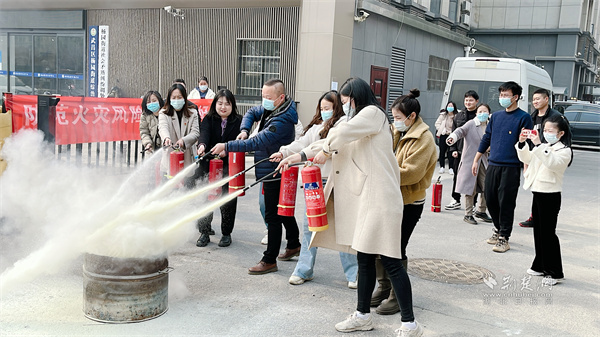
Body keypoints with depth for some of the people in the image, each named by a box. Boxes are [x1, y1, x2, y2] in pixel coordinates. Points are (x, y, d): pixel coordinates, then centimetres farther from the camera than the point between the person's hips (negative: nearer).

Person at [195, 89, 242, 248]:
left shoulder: (238, 121, 3)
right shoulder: (208, 120, 6)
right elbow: (204, 133, -14)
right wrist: (202, 145, -36)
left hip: (230, 167, -1)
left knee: (228, 199, 3)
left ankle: (226, 234, 18)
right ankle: (204, 233, 10)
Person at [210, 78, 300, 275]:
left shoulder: (282, 121, -26)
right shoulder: (270, 109, 4)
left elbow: (256, 143, -31)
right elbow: (252, 113, 20)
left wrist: (226, 146, -28)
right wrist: (244, 130, 0)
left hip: (275, 174, -10)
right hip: (274, 172, 10)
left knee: (273, 216, -4)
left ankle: (269, 260, 4)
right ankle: (294, 246, 39)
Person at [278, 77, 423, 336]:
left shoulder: (373, 113, -2)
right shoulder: (358, 121, 28)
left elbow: (340, 135, -13)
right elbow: (331, 142, 27)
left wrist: (325, 150, 6)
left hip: (379, 197, -10)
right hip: (363, 198, 10)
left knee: (390, 261, -8)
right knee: (364, 258, 13)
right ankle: (363, 315, 23)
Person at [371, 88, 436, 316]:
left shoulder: (423, 139, -15)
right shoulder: (398, 132, 10)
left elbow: (410, 173, -24)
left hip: (409, 203, -8)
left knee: (396, 248, -3)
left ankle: (398, 296, 11)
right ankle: (384, 286, 30)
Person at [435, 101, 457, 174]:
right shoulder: (443, 115, 0)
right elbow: (437, 123, 6)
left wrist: (451, 132, -12)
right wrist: (443, 130, -1)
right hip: (443, 135, 3)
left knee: (451, 152, -2)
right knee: (442, 151, 8)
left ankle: (451, 168, 7)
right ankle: (442, 167, 17)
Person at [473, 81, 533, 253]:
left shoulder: (523, 117, -4)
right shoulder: (496, 116, 13)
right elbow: (486, 139, 19)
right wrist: (476, 160, 18)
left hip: (511, 167, -5)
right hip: (493, 165, 5)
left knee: (506, 203, -2)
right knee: (490, 198, 8)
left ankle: (503, 238, 7)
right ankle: (498, 228, 28)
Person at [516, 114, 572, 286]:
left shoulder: (564, 150, -11)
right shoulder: (543, 147, 13)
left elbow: (552, 162, -29)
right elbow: (526, 158, 14)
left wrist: (538, 145, -34)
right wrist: (522, 143, -1)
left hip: (550, 195, -8)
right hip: (538, 192, 8)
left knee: (548, 233, -5)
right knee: (538, 231, 15)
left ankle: (555, 273, 3)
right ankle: (540, 266, 27)